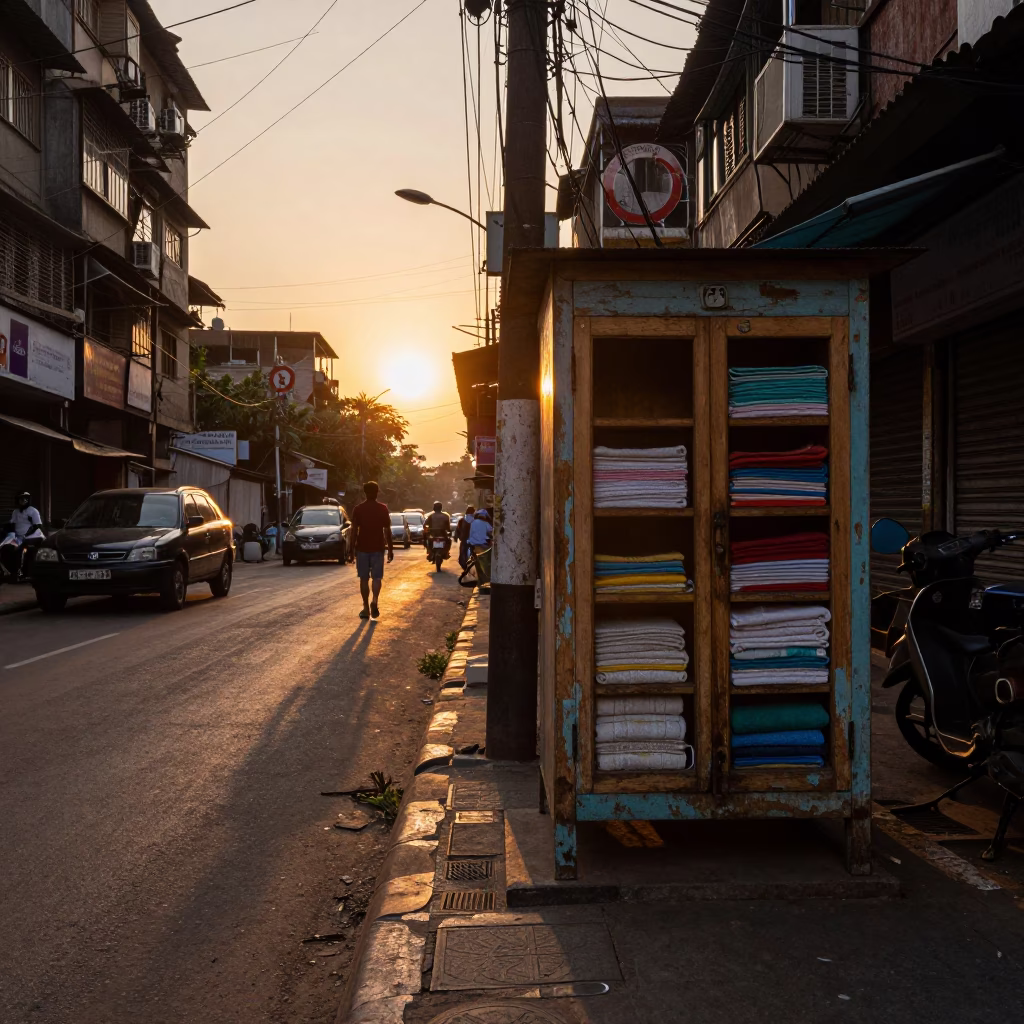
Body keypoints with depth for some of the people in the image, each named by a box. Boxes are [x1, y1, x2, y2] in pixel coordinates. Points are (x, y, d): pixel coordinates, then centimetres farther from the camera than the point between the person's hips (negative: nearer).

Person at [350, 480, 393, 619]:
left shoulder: (358, 509, -2)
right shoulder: (383, 508, -3)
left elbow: (354, 530, -3)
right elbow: (387, 530, -2)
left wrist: (353, 548, 4)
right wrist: (390, 548, 4)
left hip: (362, 548, 0)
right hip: (378, 548, 0)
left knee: (364, 578, 8)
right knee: (377, 577, 7)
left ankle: (366, 608, 9)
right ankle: (375, 602, -17)